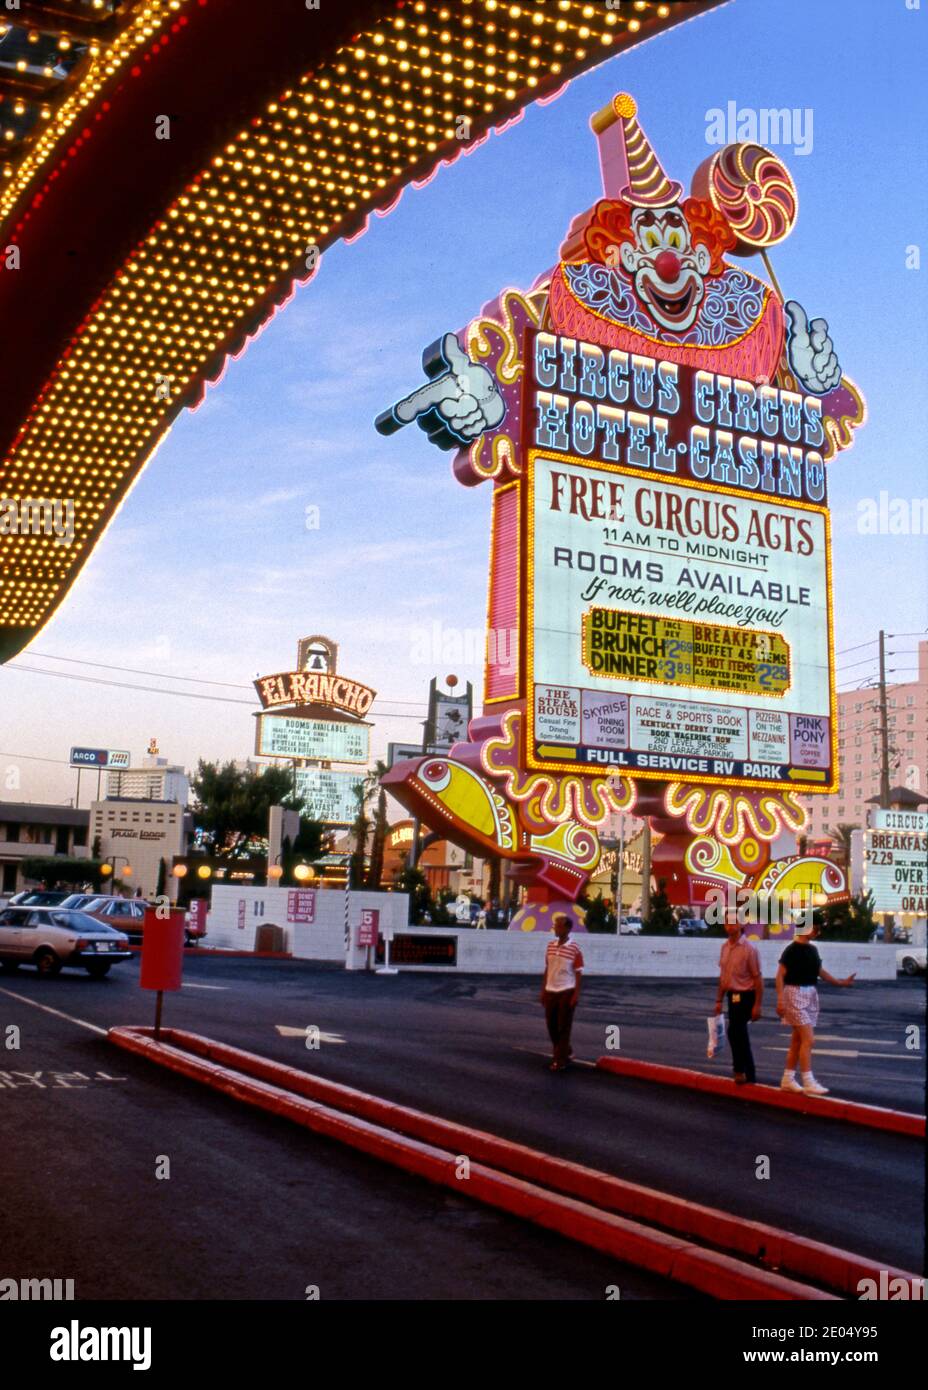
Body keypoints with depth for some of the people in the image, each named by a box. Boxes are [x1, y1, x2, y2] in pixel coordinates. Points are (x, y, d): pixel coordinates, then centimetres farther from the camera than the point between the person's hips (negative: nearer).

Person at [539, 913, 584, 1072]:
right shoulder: (550, 946, 6)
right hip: (550, 991, 6)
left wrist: (576, 994, -13)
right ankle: (565, 1053, 31)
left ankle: (560, 1061, 6)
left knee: (564, 1027, 0)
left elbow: (578, 973, -8)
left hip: (566, 992, -6)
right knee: (551, 1025, 12)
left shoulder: (574, 949, -11)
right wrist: (543, 990, 10)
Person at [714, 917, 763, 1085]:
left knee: (735, 1033, -13)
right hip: (732, 995, 7)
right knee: (740, 1036, 11)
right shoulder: (725, 947, 7)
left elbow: (758, 978, -14)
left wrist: (757, 1004, -16)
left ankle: (740, 1070, 1)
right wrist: (719, 1000, 13)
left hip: (745, 996, -7)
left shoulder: (749, 948, -14)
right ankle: (749, 1075, 20)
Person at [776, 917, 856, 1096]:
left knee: (798, 1040, 11)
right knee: (808, 1039, -11)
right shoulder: (792, 950, -14)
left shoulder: (812, 949, 10)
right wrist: (780, 999, -22)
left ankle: (788, 1079, 18)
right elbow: (780, 975, -15)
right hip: (795, 994, -8)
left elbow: (820, 971, 21)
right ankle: (808, 1082, -9)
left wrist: (840, 983, 17)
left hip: (810, 994, 8)